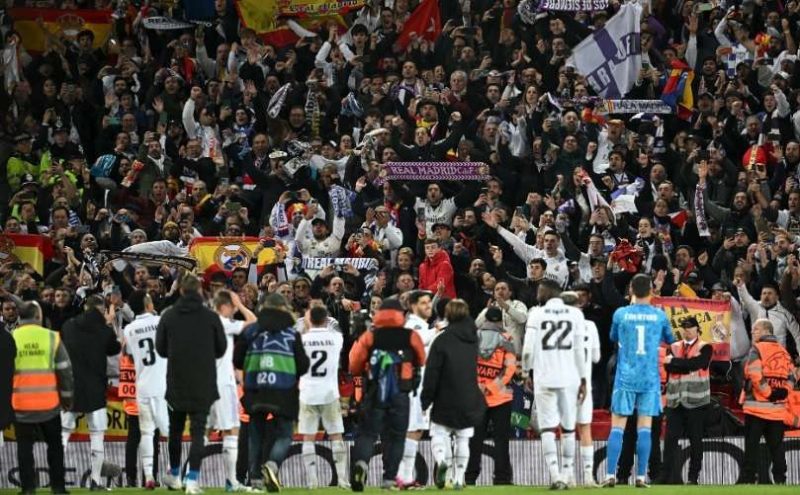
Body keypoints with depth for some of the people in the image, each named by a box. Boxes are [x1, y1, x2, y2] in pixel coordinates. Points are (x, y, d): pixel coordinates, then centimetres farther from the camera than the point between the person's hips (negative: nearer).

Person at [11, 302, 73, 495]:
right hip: (49, 403, 0)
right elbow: (64, 370, 1)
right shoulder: (52, 338, -3)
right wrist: (67, 397, 12)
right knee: (54, 445, 14)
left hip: (20, 405, 0)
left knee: (24, 446, 8)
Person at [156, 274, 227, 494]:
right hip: (203, 384, -2)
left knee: (176, 429, 17)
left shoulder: (168, 317, -4)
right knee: (198, 431, -1)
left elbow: (160, 349, 2)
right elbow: (221, 349, 2)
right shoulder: (211, 317, -7)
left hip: (176, 383, 2)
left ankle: (174, 476, 27)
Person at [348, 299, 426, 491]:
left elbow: (354, 366, 0)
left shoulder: (369, 337, -1)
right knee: (395, 436, 10)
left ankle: (361, 462, -25)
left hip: (373, 394, 0)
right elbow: (421, 362, 16)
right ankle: (389, 478, 6)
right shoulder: (411, 337, -1)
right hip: (400, 396, 0)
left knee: (367, 432, 4)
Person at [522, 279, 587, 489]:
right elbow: (579, 350, 3)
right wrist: (583, 380, 10)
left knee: (548, 428, -1)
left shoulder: (537, 314, 0)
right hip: (569, 378, 2)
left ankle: (555, 474, -14)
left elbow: (528, 349, -4)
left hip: (544, 378, -2)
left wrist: (526, 370, 13)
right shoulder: (575, 314, 4)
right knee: (568, 428, 14)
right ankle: (568, 472, 18)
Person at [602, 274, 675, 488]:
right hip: (650, 379, 1)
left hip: (625, 377, -1)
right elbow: (670, 340, 17)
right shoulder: (659, 316, 1)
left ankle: (610, 475, -6)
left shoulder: (620, 314, -2)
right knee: (644, 428, 2)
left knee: (617, 427, 0)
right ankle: (641, 476, -2)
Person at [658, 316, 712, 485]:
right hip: (675, 399, 3)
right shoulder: (673, 348, 14)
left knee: (695, 440, 2)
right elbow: (668, 366, -2)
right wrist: (687, 367, -13)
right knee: (670, 438, -2)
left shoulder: (704, 348, 3)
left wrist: (674, 361, -7)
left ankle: (693, 477, 7)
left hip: (696, 400, -3)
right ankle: (667, 476, 0)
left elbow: (695, 363, -14)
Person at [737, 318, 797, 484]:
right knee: (776, 445, 8)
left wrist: (767, 392, -10)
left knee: (752, 444, -4)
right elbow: (791, 378, 10)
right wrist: (781, 392, 4)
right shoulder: (783, 352, 13)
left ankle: (748, 477, -7)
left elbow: (755, 375, -18)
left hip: (757, 406, -6)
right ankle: (780, 478, 6)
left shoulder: (757, 349, -6)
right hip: (778, 408, 6)